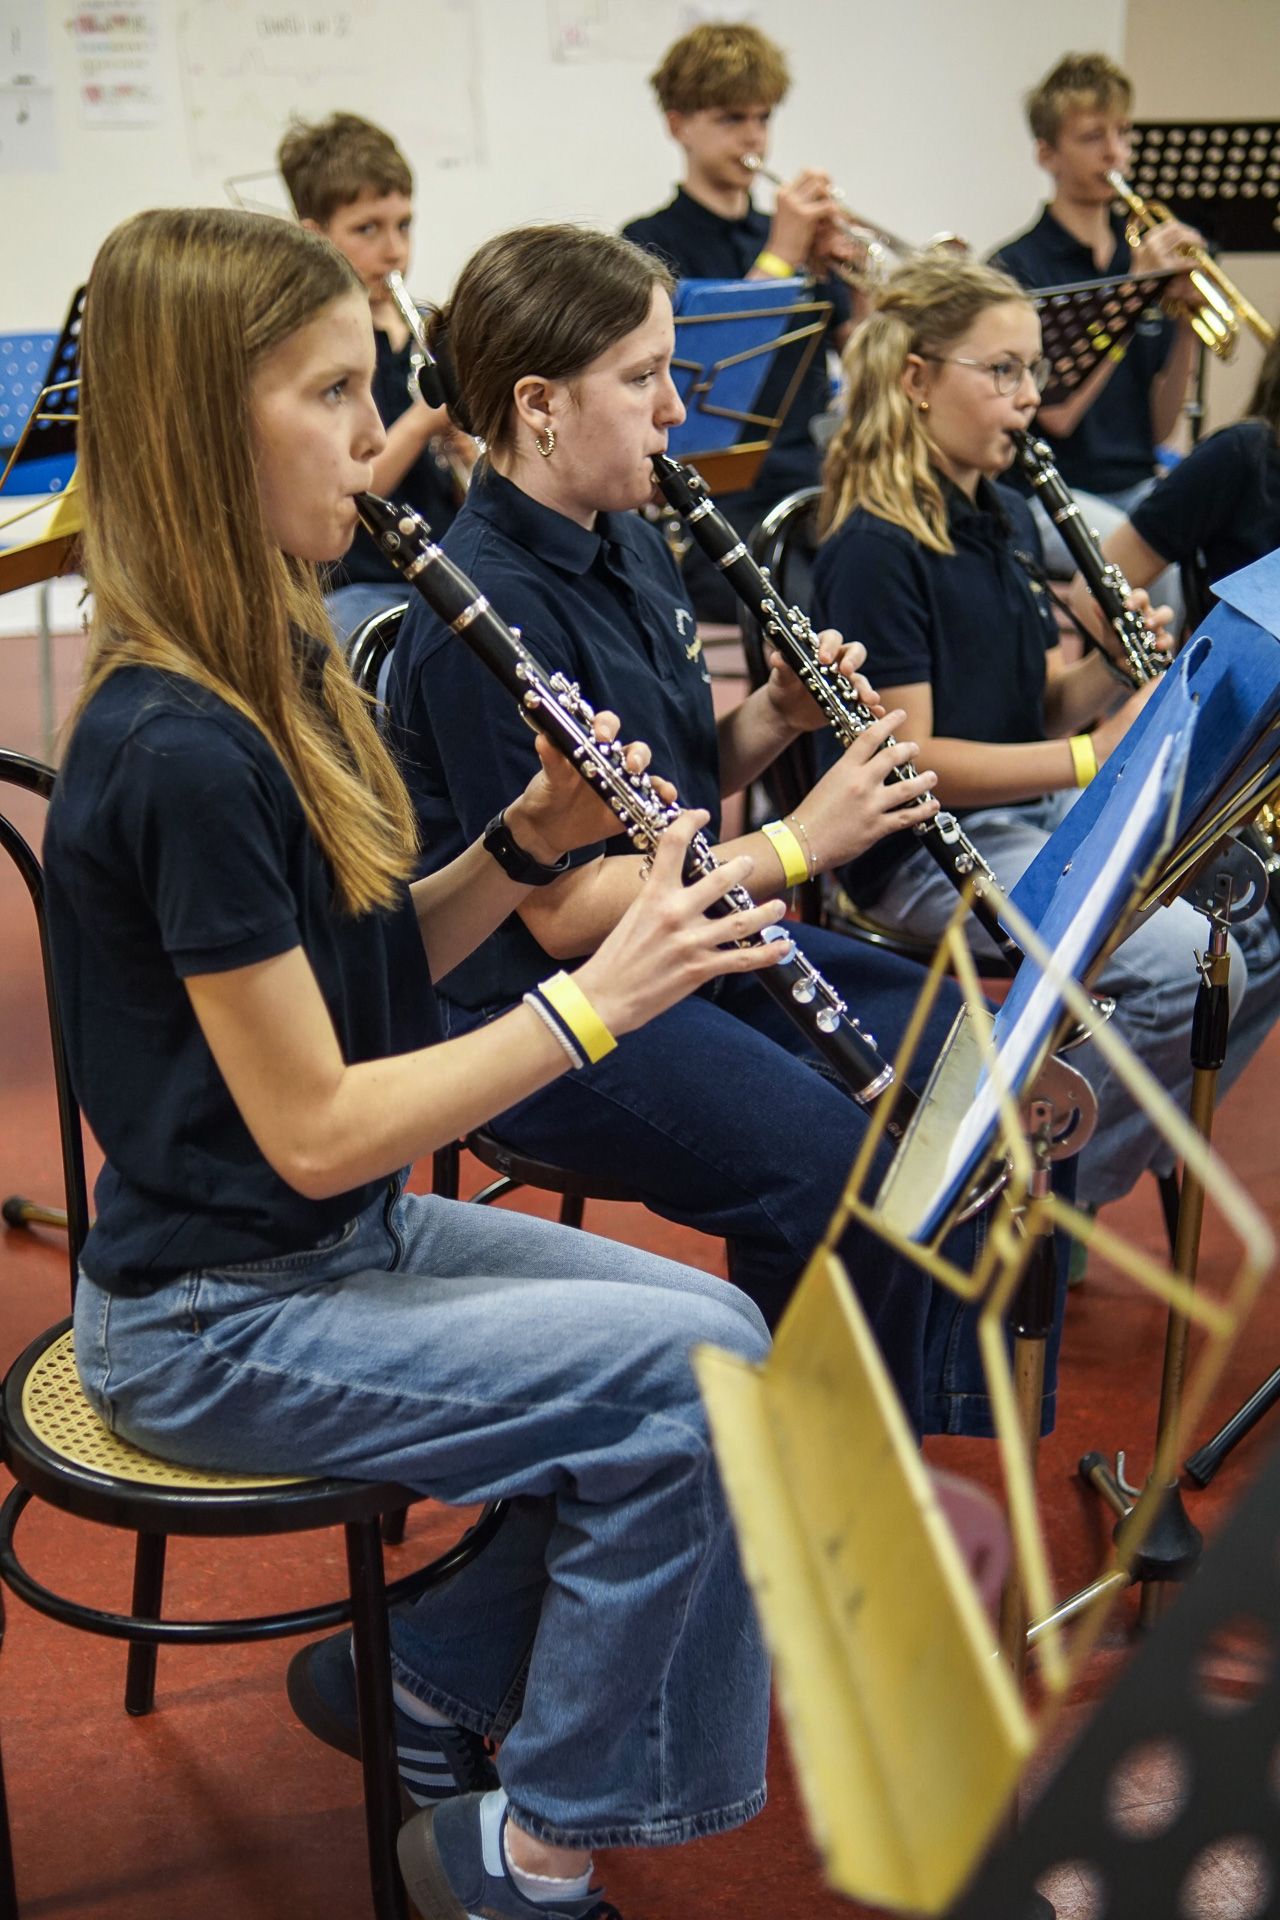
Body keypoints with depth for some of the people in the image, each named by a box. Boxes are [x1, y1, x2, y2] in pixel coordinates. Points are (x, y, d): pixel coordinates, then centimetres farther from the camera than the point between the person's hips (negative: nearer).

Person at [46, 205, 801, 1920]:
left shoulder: (286, 668, 4)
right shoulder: (178, 751, -25)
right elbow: (314, 1124, -23)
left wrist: (526, 844, -5)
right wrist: (595, 996, -19)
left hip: (355, 1233, 9)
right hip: (216, 1316, -9)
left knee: (715, 1331, 1)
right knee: (693, 1378, -17)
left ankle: (417, 1677, 18)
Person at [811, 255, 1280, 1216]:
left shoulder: (1010, 516, 13)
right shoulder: (876, 548, -15)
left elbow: (1039, 710, 16)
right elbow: (905, 759, -19)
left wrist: (1115, 671, -5)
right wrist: (1090, 756, -23)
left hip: (1037, 813, 9)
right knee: (1185, 966, -25)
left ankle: (1118, 1155, 13)